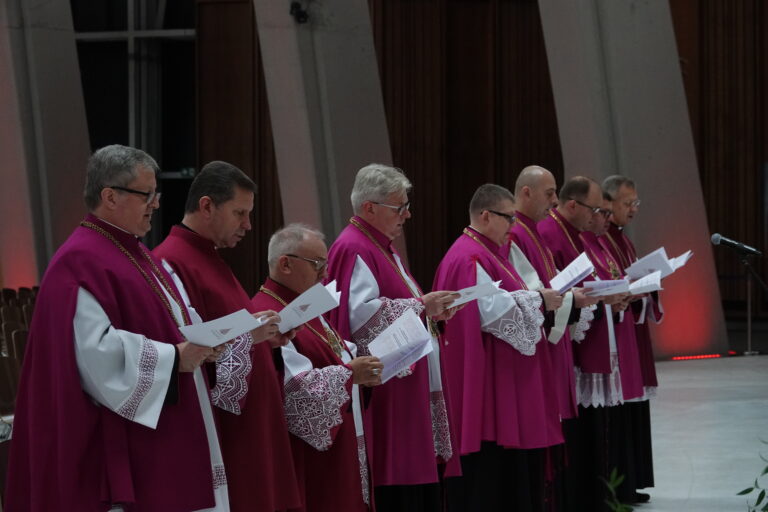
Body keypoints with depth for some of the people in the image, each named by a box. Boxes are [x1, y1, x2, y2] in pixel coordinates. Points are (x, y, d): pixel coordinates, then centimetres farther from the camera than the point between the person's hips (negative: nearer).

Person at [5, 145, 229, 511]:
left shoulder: (135, 254, 17)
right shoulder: (81, 263, -15)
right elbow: (95, 352, -23)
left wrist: (196, 345, 3)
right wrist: (173, 358, -20)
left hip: (158, 436, 10)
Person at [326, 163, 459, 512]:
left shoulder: (381, 247, 19)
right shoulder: (354, 251, -13)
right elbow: (361, 314, -24)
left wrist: (429, 310, 7)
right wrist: (420, 305, -17)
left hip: (406, 388, 11)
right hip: (381, 392, -11)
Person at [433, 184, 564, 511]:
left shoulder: (486, 253, 17)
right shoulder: (470, 259, -16)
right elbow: (492, 311, -24)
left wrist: (539, 300, 9)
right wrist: (538, 300, -14)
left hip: (505, 378, 11)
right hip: (486, 378, -11)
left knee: (510, 468, 11)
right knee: (489, 468, -8)